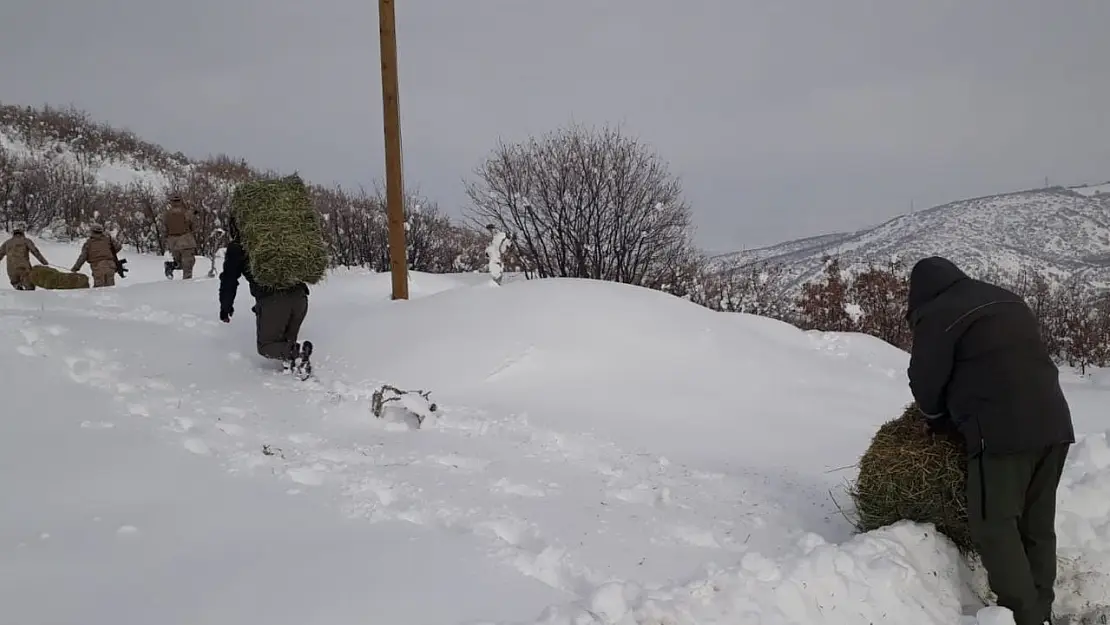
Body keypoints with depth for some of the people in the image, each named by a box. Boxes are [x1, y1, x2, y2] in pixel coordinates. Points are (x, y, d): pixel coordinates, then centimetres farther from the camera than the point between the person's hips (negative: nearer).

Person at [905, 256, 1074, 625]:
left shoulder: (937, 314, -3)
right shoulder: (1008, 301, 21)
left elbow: (925, 381, 0)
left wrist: (940, 419, 21)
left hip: (1003, 431, -8)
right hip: (1053, 424, 8)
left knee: (995, 527, -2)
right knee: (1037, 526, 14)